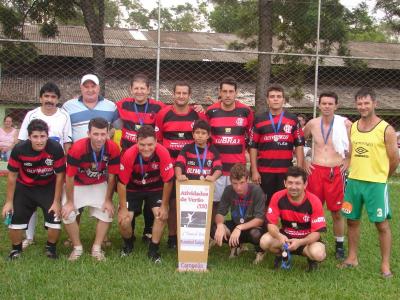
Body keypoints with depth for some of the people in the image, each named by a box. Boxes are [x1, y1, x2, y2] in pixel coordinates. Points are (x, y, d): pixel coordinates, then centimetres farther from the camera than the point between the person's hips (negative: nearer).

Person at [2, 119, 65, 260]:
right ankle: (16, 249, 27)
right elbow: (12, 175, -11)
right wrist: (9, 201, -6)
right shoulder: (19, 149, -27)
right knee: (15, 219, -1)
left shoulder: (56, 148, -29)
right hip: (24, 187, 1)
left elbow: (59, 175, -15)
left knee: (55, 219, -9)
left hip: (48, 187, 0)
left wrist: (57, 201, -11)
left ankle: (51, 248, 20)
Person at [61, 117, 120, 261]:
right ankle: (77, 247, 6)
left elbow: (111, 176, -12)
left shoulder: (113, 148, -26)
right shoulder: (77, 148, -34)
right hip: (77, 184, -2)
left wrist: (108, 200, -7)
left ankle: (97, 248, 9)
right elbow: (70, 177, -21)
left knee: (107, 213, -7)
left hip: (100, 184, 2)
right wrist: (69, 202, -12)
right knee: (68, 215, -14)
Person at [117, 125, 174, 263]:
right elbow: (122, 183, -17)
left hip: (155, 188, 0)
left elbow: (168, 181, -18)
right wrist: (123, 208, -13)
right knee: (123, 221, -12)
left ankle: (153, 250, 3)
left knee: (162, 215, -20)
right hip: (133, 189, 0)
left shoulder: (163, 153, -31)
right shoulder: (129, 155, -31)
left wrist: (164, 206, -13)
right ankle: (128, 244, 21)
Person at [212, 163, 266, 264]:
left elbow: (260, 219, -26)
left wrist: (239, 228, -37)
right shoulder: (228, 190, -10)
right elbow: (220, 213, -8)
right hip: (235, 225, 4)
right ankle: (235, 246, 8)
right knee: (214, 229, -24)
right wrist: (220, 224, -31)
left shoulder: (256, 191, -22)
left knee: (255, 233, -39)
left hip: (253, 226, -4)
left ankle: (260, 251, 0)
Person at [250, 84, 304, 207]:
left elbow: (299, 145, 4)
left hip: (286, 171, 0)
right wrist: (254, 171, -2)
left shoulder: (293, 119, 5)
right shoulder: (259, 119, 4)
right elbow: (253, 147, 4)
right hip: (264, 171, 0)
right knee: (264, 205, 8)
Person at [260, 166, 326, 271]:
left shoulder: (314, 202, -20)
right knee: (265, 242, -28)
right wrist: (279, 236, -36)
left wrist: (300, 242, -36)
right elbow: (271, 224, -13)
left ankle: (311, 258, 5)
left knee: (318, 254, -34)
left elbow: (317, 232, -18)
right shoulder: (278, 197, -16)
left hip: (307, 239, -2)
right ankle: (281, 254, 7)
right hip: (285, 236, 2)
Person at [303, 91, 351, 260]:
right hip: (315, 171, 2)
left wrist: (349, 161, -1)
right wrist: (303, 162, 9)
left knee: (337, 212, 5)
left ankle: (340, 246, 21)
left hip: (336, 173, -2)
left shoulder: (345, 124, -6)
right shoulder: (312, 124, 3)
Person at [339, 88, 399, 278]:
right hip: (353, 181, 5)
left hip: (376, 184, -5)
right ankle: (352, 258, 26)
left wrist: (381, 176, 7)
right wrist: (353, 172, 8)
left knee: (382, 223, 0)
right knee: (352, 220, 13)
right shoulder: (352, 127, 7)